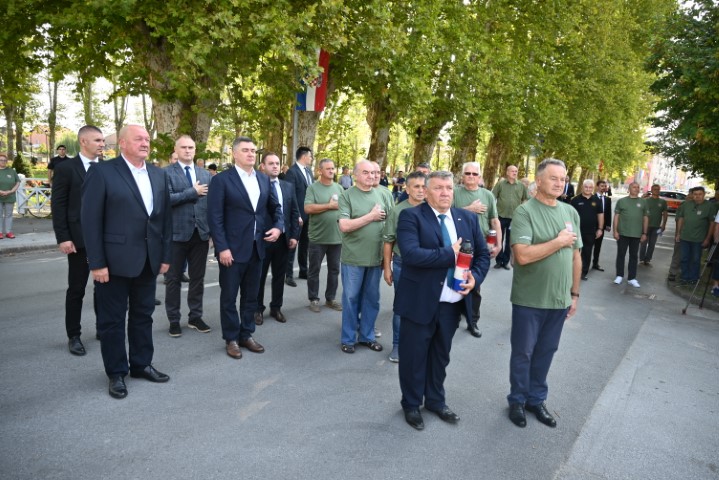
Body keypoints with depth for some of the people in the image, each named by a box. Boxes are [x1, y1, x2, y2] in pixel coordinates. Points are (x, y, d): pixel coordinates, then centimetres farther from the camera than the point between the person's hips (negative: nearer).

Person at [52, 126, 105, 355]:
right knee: (76, 289, 6)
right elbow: (58, 206, -6)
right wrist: (63, 238, -12)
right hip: (79, 239, -3)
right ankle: (73, 336, 18)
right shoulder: (66, 168, -4)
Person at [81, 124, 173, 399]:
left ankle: (142, 365, 30)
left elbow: (166, 217, 11)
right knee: (112, 319, 8)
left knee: (143, 315, 15)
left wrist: (166, 255, 7)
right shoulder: (102, 172, -7)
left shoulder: (158, 175, 10)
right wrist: (97, 263, -14)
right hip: (115, 260, -5)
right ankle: (116, 373, 22)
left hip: (148, 260, 5)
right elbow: (90, 220, -10)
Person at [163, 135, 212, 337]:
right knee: (173, 279, 8)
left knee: (198, 278, 11)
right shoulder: (166, 173, -4)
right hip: (177, 234, -4)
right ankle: (174, 319, 20)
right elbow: (166, 199, -18)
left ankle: (195, 317, 24)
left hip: (201, 233, 4)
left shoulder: (206, 174, 10)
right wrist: (193, 192, -16)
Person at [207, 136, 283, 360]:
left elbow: (275, 207, 17)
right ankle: (231, 339, 22)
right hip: (232, 249, -5)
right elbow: (215, 217, -12)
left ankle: (246, 334, 29)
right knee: (229, 296, 7)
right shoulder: (221, 180, -8)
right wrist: (222, 248, -17)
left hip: (257, 247, 5)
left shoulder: (264, 179, 9)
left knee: (251, 295, 15)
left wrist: (278, 226, -3)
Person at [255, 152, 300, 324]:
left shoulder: (288, 186, 8)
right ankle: (258, 309, 23)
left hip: (283, 238, 5)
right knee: (259, 276, 9)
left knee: (279, 276, 14)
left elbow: (295, 212, 9)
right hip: (262, 239, -4)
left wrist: (294, 236, 2)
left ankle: (276, 307, 28)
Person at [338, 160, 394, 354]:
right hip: (354, 257, -4)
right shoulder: (347, 195, -6)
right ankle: (348, 338, 21)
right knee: (351, 298, 7)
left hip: (376, 257, 4)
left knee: (372, 299, 13)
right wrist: (371, 216, -13)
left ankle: (367, 336, 28)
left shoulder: (381, 195, 6)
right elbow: (344, 226, -15)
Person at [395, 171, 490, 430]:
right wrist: (451, 254, -22)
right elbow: (411, 253, -26)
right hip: (420, 302, -5)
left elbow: (483, 253, 10)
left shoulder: (468, 218, 6)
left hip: (453, 302, 5)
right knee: (414, 357, 11)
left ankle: (436, 400, 42)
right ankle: (411, 404, 32)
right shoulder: (411, 216, -11)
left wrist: (475, 277, -9)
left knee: (441, 355, 22)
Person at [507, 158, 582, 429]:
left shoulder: (571, 212, 7)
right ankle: (517, 400, 28)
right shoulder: (525, 212, -13)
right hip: (529, 299, -5)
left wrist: (574, 293, 11)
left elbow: (576, 256, 12)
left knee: (546, 351, 17)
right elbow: (523, 255, -24)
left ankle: (536, 399, 34)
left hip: (559, 299, 5)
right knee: (523, 352, 10)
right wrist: (559, 242, -15)